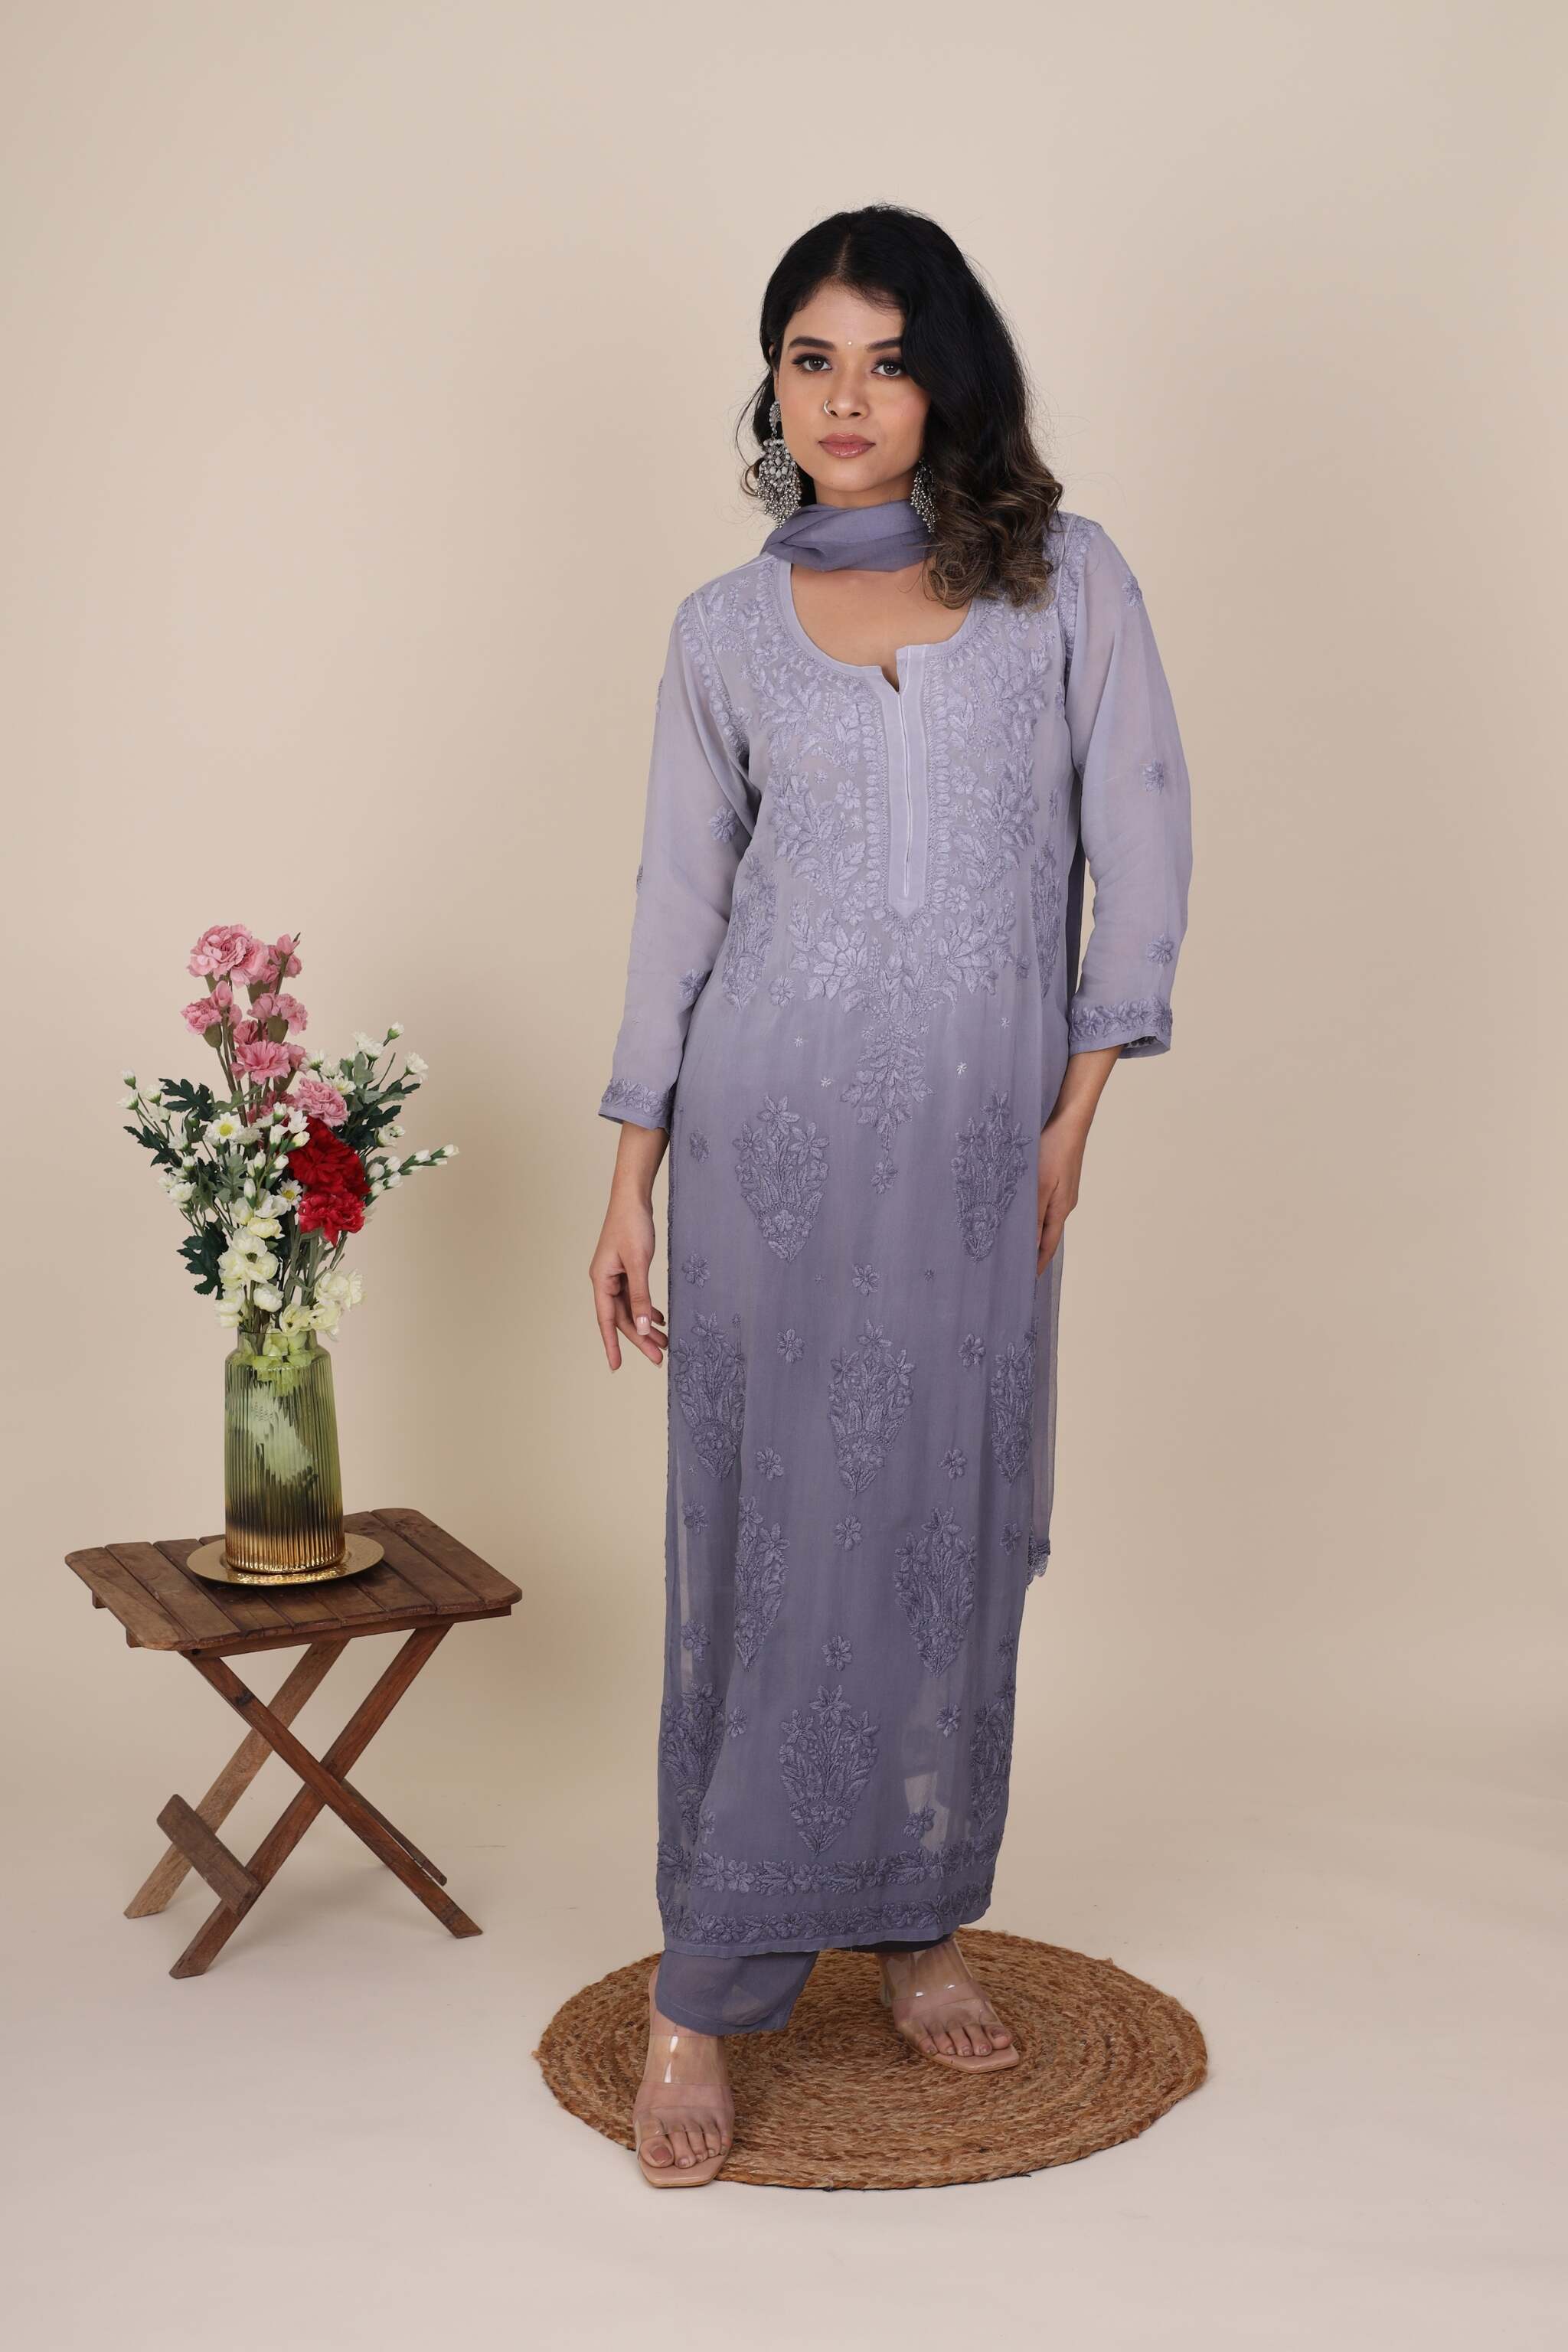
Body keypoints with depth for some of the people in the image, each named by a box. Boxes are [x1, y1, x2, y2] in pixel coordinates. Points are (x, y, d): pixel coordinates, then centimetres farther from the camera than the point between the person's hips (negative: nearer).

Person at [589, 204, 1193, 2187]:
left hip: (979, 1146, 1)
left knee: (955, 1538, 7)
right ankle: (701, 1999, 9)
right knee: (762, 1545, 0)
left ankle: (919, 1922, 26)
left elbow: (1141, 854, 3)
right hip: (770, 1139, 0)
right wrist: (627, 1184, 4)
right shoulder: (724, 629, 6)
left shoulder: (1067, 584, 3)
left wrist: (1073, 1113, -2)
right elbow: (677, 904, 7)